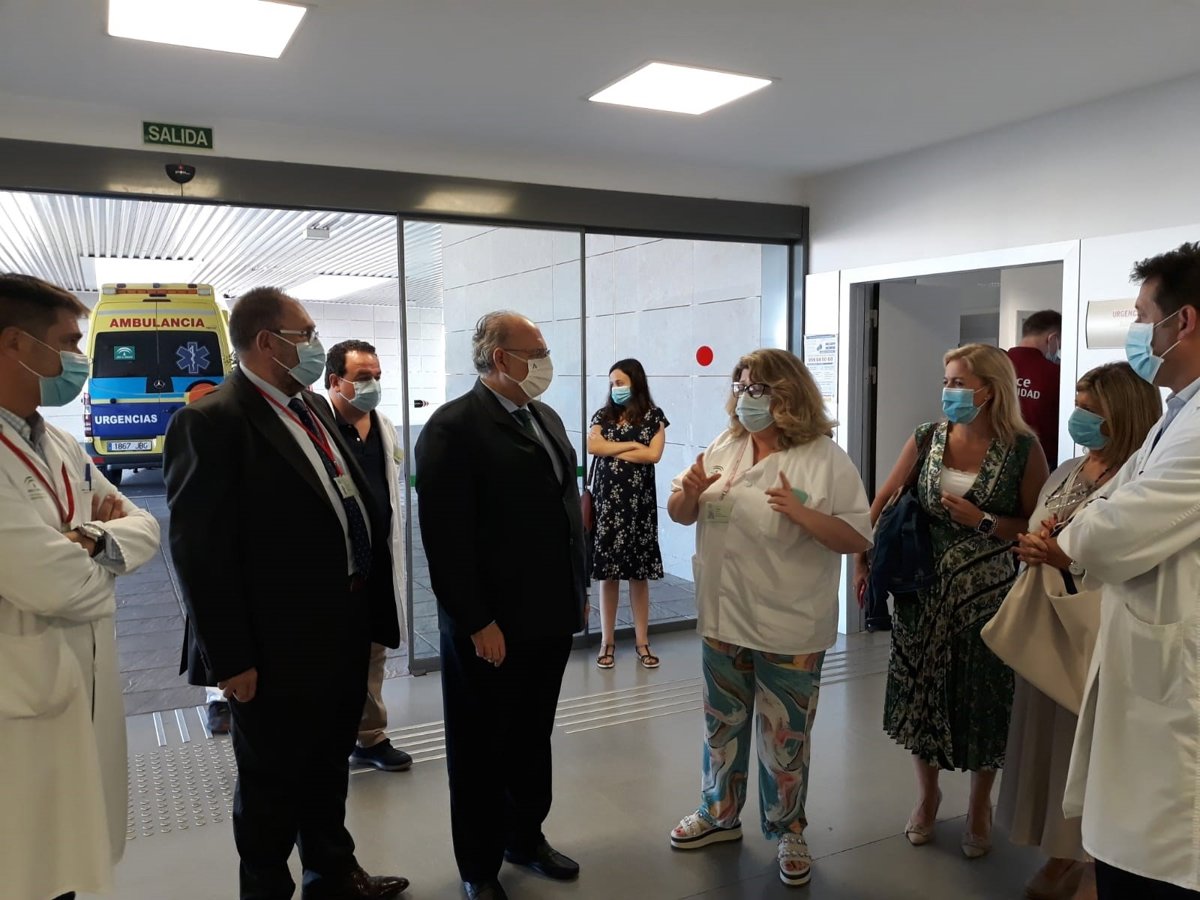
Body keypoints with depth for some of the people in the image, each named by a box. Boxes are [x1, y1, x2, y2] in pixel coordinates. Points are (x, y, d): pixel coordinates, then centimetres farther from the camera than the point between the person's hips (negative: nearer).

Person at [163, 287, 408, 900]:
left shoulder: (311, 409, 10)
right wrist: (231, 659, -19)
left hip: (342, 633, 8)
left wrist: (367, 615, 11)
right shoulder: (210, 421, -17)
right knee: (274, 781, 12)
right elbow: (199, 550, -19)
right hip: (279, 648, -8)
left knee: (329, 764, 24)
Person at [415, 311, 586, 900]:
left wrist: (580, 588, 13)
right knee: (481, 750, 11)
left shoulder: (545, 418, 10)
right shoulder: (453, 427, -16)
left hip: (551, 615, 7)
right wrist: (478, 622, -19)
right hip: (491, 626, -7)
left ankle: (525, 836, 41)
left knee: (533, 737, 21)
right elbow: (446, 536, -19)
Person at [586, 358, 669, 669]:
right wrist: (633, 445, -8)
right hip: (606, 500, 1)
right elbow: (592, 446, -9)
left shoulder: (653, 416, 3)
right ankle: (607, 640, 12)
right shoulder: (602, 415, 8)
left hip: (638, 502, -1)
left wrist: (612, 451, -5)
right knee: (607, 572, 3)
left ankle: (641, 641, 13)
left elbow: (654, 454, -9)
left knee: (639, 572, 4)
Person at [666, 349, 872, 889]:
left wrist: (801, 513, -27)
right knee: (722, 722, 20)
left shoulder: (826, 460, -13)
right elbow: (681, 516, 7)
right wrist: (689, 492, -15)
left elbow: (859, 539, -14)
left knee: (785, 735, 11)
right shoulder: (723, 448, 2)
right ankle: (719, 814, 41)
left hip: (789, 627, -4)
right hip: (723, 617, 5)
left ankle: (788, 832, 33)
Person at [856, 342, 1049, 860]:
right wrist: (863, 561, -1)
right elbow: (884, 502, 3)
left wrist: (982, 521, -18)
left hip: (986, 593, -2)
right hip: (923, 588, 2)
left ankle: (980, 807, 34)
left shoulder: (1022, 448, -8)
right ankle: (926, 795, 35)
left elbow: (1037, 528, -5)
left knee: (981, 698, 9)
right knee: (920, 691, 11)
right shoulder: (927, 438, -2)